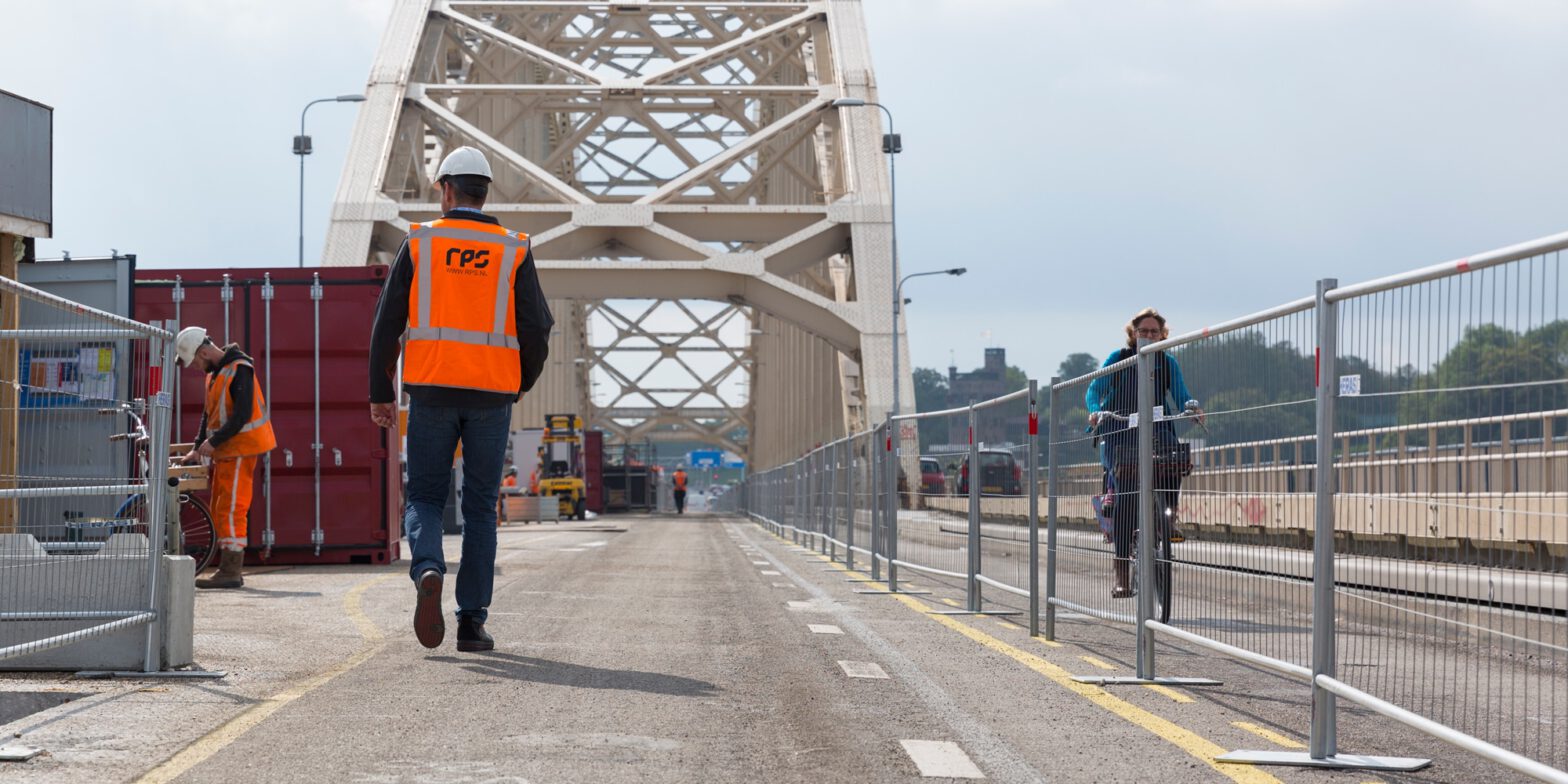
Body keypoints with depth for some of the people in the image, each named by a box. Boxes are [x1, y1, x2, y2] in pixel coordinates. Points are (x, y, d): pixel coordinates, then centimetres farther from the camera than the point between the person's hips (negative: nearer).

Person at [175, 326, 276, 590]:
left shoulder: (239, 370, -16)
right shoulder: (214, 373, 14)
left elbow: (243, 414, -23)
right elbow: (209, 413, 20)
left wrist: (213, 442, -22)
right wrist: (198, 447, 11)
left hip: (240, 449, -10)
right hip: (223, 451, 10)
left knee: (231, 511, -11)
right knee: (220, 512, 11)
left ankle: (231, 572, -11)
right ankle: (229, 569, 15)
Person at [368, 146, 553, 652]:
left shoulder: (419, 243, 2)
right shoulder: (514, 252, 3)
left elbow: (387, 322, -1)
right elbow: (536, 328, 0)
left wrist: (381, 393, 6)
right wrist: (523, 382, 18)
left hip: (431, 391, -1)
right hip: (491, 395, 1)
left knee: (424, 497, 9)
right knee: (480, 509, 9)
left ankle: (427, 570, -22)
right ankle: (472, 620, 6)